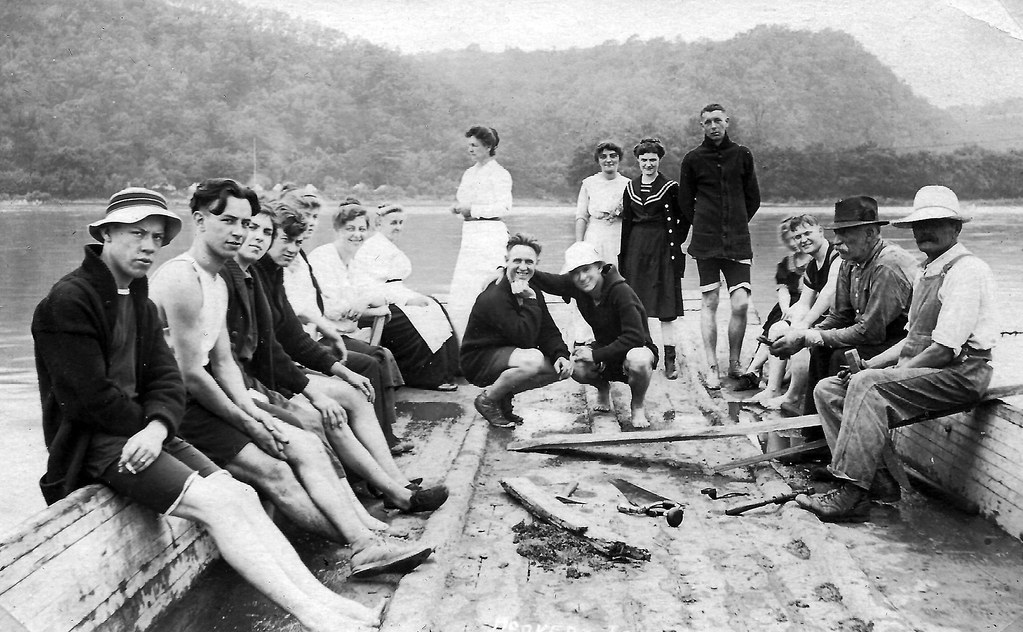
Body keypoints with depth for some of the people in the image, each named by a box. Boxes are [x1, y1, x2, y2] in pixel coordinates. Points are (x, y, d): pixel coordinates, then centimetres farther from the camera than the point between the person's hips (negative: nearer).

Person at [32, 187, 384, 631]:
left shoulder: (140, 302, 16)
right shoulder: (68, 301, -11)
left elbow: (167, 379, 6)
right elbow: (89, 398, -17)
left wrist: (158, 426, -13)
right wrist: (146, 425, -6)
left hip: (139, 430, 8)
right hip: (92, 441, -8)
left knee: (241, 495, -11)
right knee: (217, 504, -23)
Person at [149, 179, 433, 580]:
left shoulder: (217, 283, 16)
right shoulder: (182, 279, -16)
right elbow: (191, 375, -19)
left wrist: (253, 412, -2)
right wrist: (247, 424, -12)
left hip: (205, 399, 10)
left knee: (306, 445, -4)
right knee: (272, 470, -18)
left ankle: (367, 544, -12)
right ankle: (362, 546, -11)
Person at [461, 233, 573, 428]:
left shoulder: (533, 290, 2)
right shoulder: (494, 297, -24)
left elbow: (549, 331, 0)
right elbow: (525, 338, -29)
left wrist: (561, 355, -18)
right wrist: (530, 301, -29)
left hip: (505, 357, 8)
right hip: (478, 362, -8)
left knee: (562, 368, -4)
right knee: (532, 359, -34)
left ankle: (505, 394, 6)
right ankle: (488, 399, -11)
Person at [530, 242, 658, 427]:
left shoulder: (621, 292, -28)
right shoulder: (574, 286, -11)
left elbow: (635, 337, -30)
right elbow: (547, 280, -4)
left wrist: (596, 355, -29)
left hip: (635, 349, -5)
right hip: (605, 350, 5)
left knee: (639, 360, -41)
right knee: (575, 366, -26)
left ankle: (638, 405, -7)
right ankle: (602, 387, 12)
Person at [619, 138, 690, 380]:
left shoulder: (670, 187, -1)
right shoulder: (630, 187, 10)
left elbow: (683, 218, 4)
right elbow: (626, 222, 12)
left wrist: (676, 242, -4)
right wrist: (623, 258, 9)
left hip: (663, 248, -4)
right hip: (636, 249, 4)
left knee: (666, 307, -3)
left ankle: (670, 360, 1)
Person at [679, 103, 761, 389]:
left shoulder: (742, 155, 8)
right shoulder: (693, 159, 4)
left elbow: (753, 199, 15)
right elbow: (685, 201, 12)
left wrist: (737, 224, 12)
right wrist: (702, 225, 9)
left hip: (738, 242, 1)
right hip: (705, 243, -1)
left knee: (741, 304, -6)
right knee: (709, 302, 0)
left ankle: (735, 363, 11)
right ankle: (712, 368, 6)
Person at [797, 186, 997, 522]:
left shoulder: (967, 270, -11)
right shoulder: (926, 273, 19)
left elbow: (946, 348, -19)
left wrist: (880, 372, -15)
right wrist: (869, 364, 5)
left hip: (959, 373, -9)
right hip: (922, 370, 9)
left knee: (868, 385, -31)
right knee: (827, 389, -4)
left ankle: (852, 494, -30)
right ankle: (877, 480, -14)